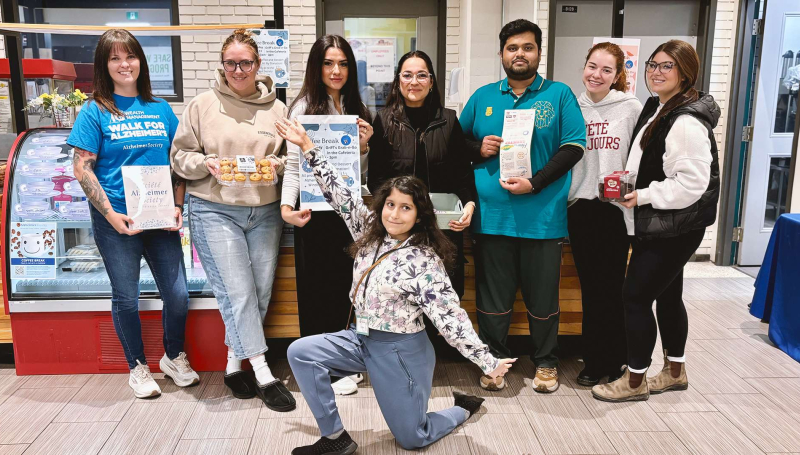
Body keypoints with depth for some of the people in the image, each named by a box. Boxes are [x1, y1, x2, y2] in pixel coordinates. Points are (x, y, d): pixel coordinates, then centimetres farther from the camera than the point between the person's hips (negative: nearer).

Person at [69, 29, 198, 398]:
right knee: (126, 298, 8)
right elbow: (82, 168, -5)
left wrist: (178, 206, -2)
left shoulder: (161, 109, 8)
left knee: (177, 294, 4)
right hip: (116, 221, -3)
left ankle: (174, 357, 29)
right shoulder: (95, 112, -2)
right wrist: (110, 214, -14)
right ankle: (138, 366, 28)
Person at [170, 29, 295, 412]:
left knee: (262, 291, 5)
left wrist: (278, 165, -8)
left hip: (265, 211, 3)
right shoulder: (202, 105, 4)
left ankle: (234, 364, 23)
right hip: (215, 210, -3)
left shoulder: (277, 109, 9)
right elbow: (180, 155, 5)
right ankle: (263, 373, 0)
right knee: (238, 291, -9)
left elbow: (293, 157, 12)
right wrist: (206, 164, -14)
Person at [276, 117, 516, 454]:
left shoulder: (424, 261, -20)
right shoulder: (371, 233, -1)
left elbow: (450, 316, -23)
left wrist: (486, 361, -30)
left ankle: (463, 408, 34)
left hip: (401, 350, -6)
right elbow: (340, 194, -1)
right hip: (360, 339, 6)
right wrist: (306, 146, -2)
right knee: (300, 352, -10)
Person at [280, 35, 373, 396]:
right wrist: (287, 207, -25)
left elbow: (360, 174, 13)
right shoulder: (305, 106, -8)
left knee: (342, 288, 15)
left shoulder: (355, 109, 11)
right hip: (316, 212, -6)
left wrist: (363, 147, -6)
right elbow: (293, 163, -12)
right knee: (318, 289, 5)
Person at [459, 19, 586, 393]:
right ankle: (495, 359, 27)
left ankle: (545, 362, 28)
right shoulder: (483, 97, 10)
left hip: (542, 216, -1)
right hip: (492, 215, 2)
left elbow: (574, 147, -4)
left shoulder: (559, 95, 3)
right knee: (492, 295, 10)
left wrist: (535, 182, -15)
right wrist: (478, 148, -8)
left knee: (543, 296, 9)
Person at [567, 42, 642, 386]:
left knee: (612, 286, 4)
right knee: (590, 287, 10)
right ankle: (594, 360, 23)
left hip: (616, 207, -2)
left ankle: (613, 361, 20)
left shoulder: (632, 109, -1)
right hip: (580, 207, 3)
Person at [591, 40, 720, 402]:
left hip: (675, 229, -10)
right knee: (667, 295, 18)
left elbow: (692, 183, -26)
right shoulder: (657, 109, 10)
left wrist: (643, 196, -21)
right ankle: (675, 372, 34)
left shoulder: (687, 122, -21)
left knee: (635, 296, -4)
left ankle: (635, 381, 12)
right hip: (660, 224, 10)